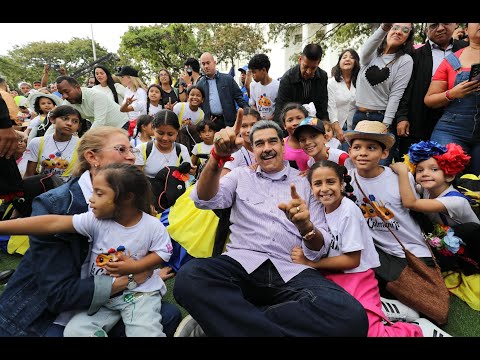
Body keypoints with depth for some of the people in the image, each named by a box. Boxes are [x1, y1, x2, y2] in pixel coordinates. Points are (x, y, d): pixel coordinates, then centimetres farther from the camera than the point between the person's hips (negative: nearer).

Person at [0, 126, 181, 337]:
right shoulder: (52, 206, -21)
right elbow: (59, 293, -23)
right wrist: (130, 278, -23)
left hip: (100, 306, 5)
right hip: (47, 316, -5)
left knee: (169, 315, -12)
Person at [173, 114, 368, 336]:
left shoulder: (305, 184, 17)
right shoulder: (241, 175, 19)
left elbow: (319, 249, 11)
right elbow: (205, 200, 0)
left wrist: (305, 225, -14)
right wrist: (218, 156, -18)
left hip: (292, 270, 1)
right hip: (241, 262, 0)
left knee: (351, 315, -29)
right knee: (188, 277, -32)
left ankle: (241, 320, -18)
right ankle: (270, 330, -17)